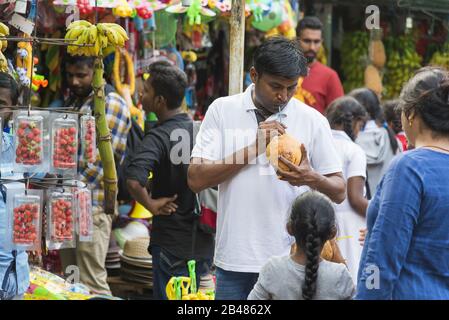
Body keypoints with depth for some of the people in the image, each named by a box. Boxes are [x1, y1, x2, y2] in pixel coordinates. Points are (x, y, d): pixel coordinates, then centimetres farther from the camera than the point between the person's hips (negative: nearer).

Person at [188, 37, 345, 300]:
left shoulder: (313, 121, 2)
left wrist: (311, 178, -18)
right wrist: (254, 148, -13)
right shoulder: (222, 111, 2)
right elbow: (196, 179, -5)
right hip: (235, 261, 0)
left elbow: (339, 192, 4)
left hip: (290, 259, 0)